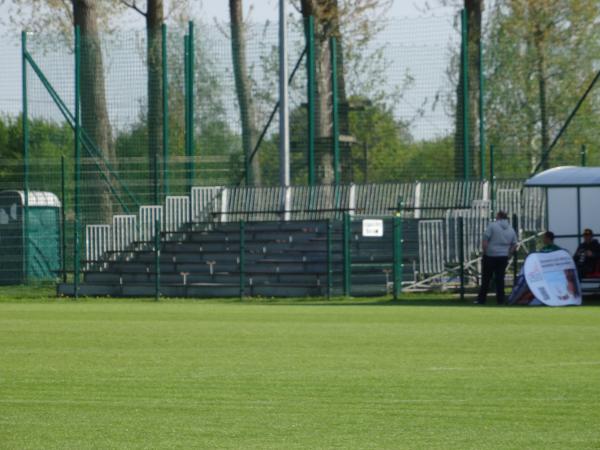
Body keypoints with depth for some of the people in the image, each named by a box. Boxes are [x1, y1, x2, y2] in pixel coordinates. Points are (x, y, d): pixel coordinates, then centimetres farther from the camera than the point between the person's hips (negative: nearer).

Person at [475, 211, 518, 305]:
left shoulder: (492, 226, -9)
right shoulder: (511, 229, 7)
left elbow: (484, 242, -14)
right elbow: (514, 245, 10)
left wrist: (485, 252, -4)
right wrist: (508, 254, 14)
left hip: (490, 256, -4)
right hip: (503, 257, 4)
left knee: (486, 279, 4)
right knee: (500, 279, 9)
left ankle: (481, 299, 8)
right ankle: (500, 300, 6)